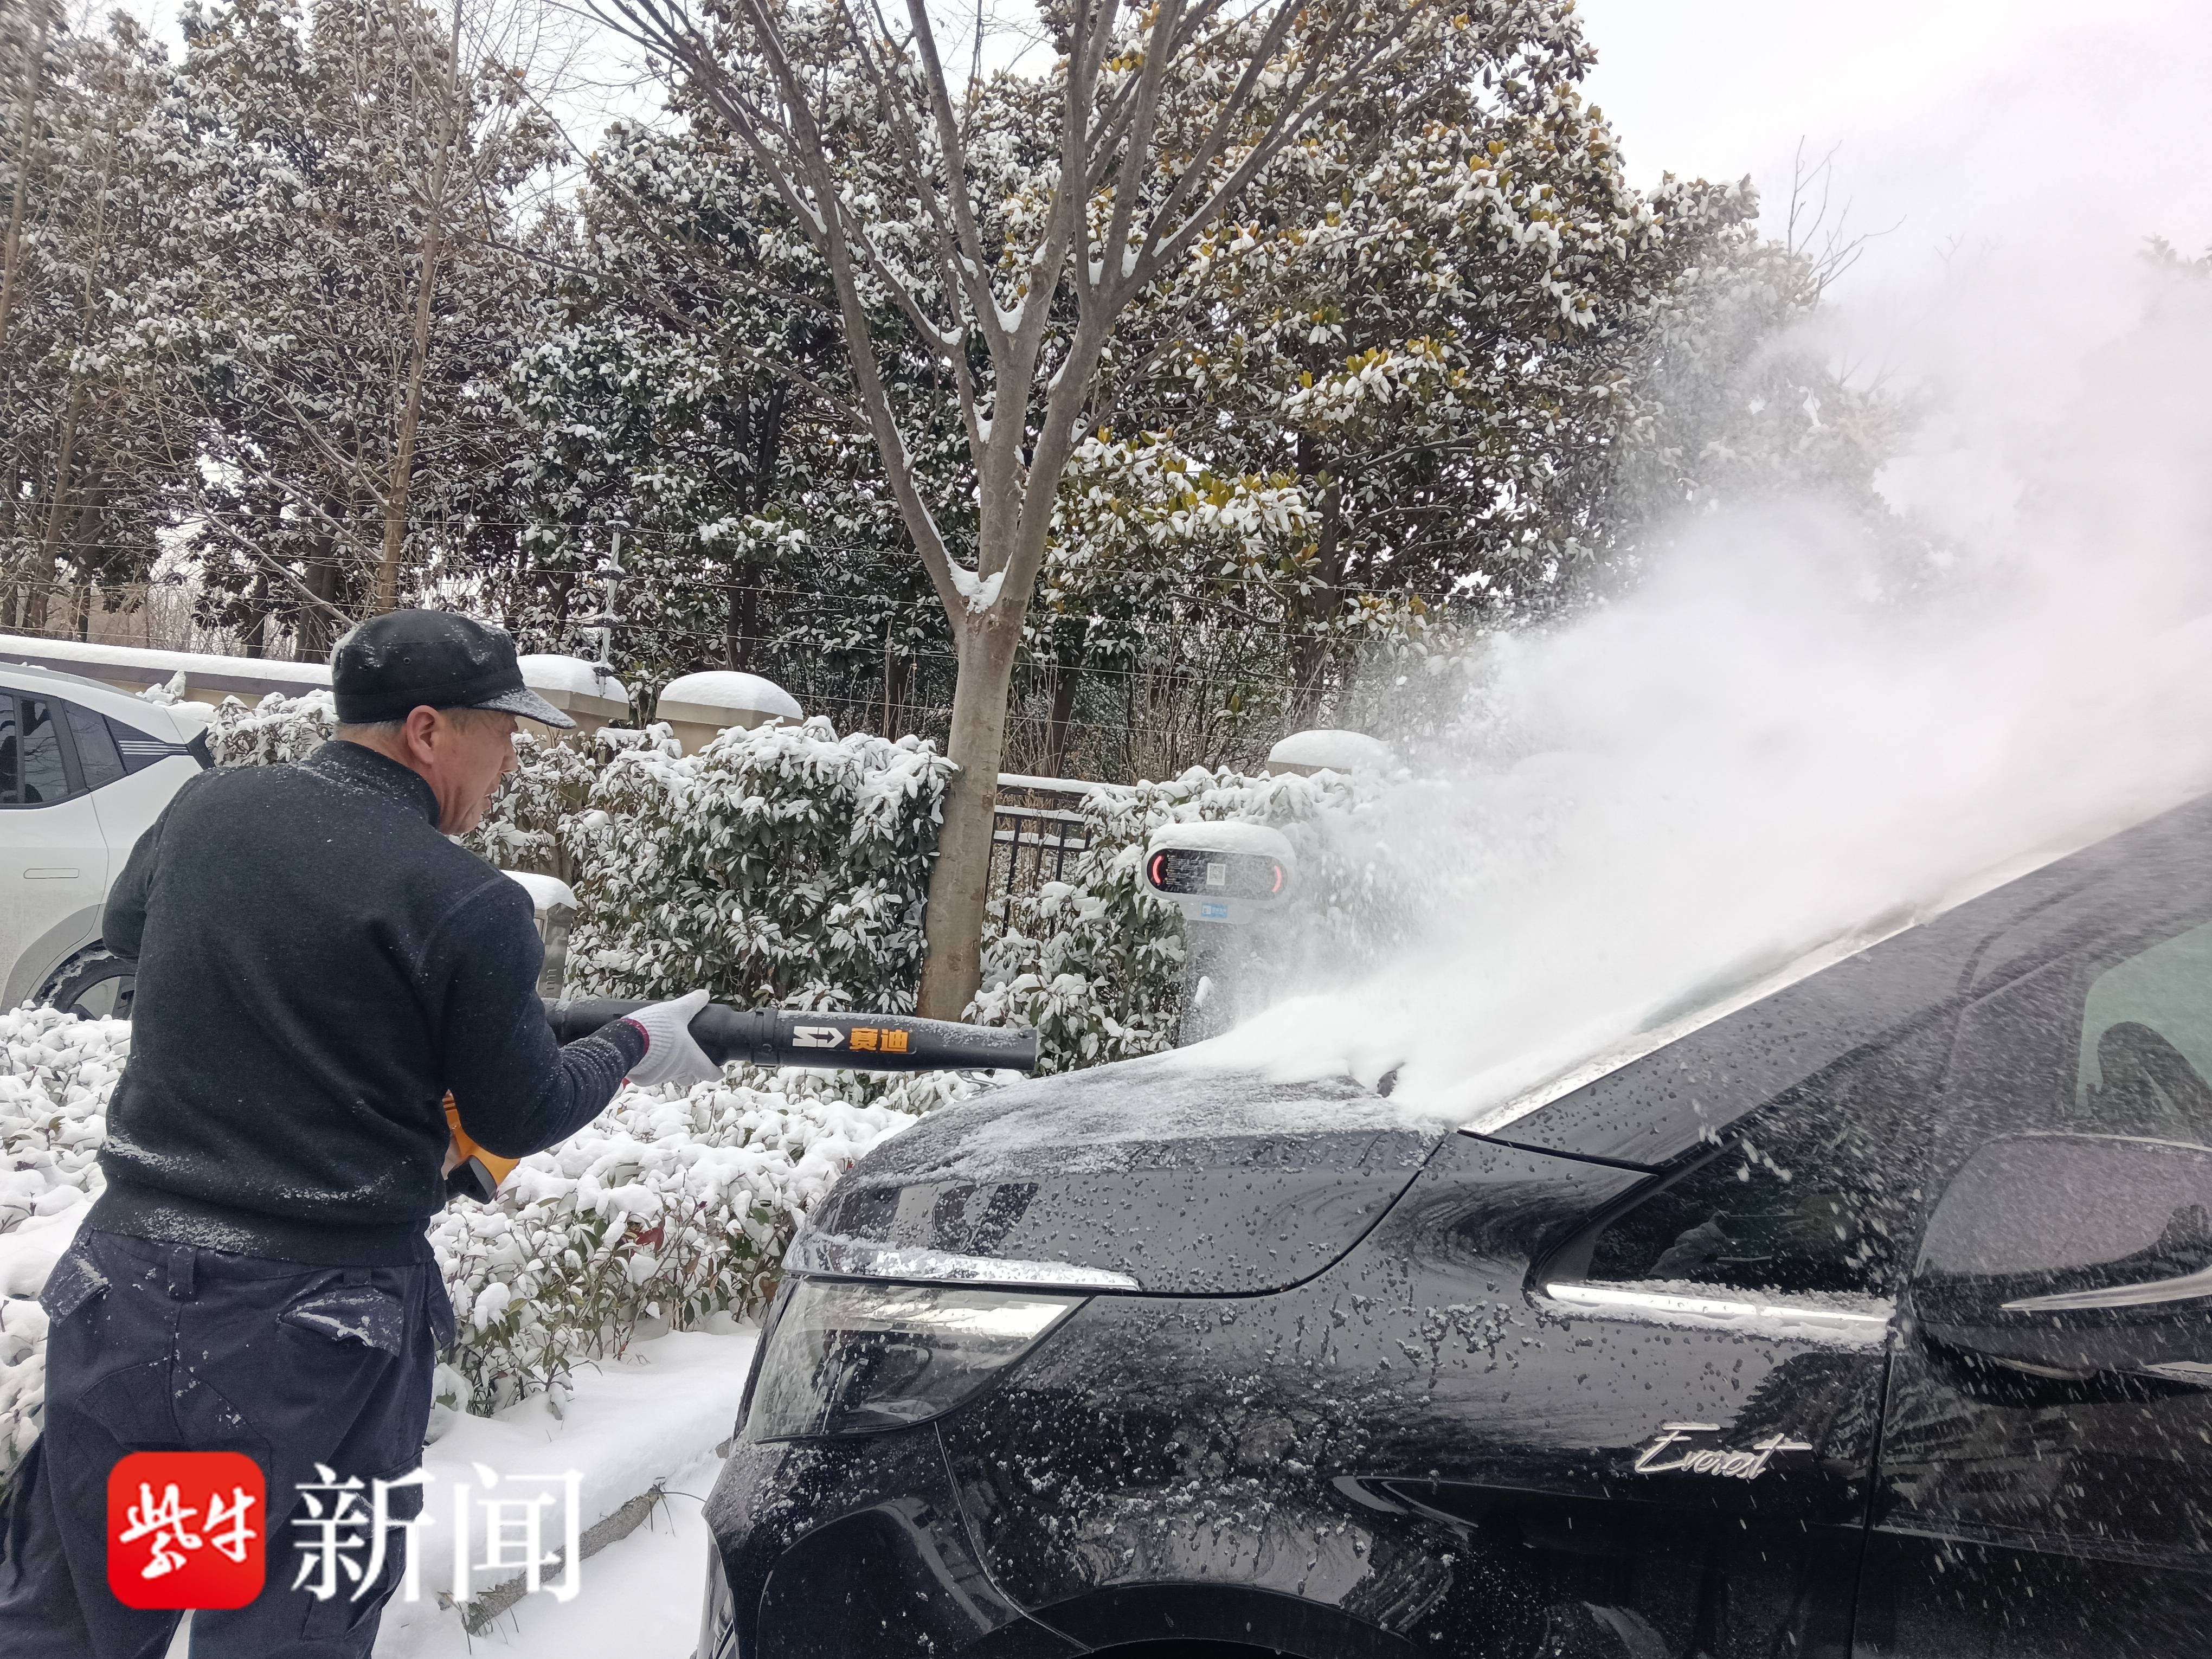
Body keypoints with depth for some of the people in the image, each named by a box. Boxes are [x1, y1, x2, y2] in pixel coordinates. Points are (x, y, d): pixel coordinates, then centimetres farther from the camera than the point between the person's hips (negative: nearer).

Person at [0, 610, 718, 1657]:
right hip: (317, 1335, -5)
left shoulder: (204, 809, 1)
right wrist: (636, 1047, 10)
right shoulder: (470, 906, -16)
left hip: (127, 1277, 6)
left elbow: (125, 926, 22)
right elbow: (518, 1120, -6)